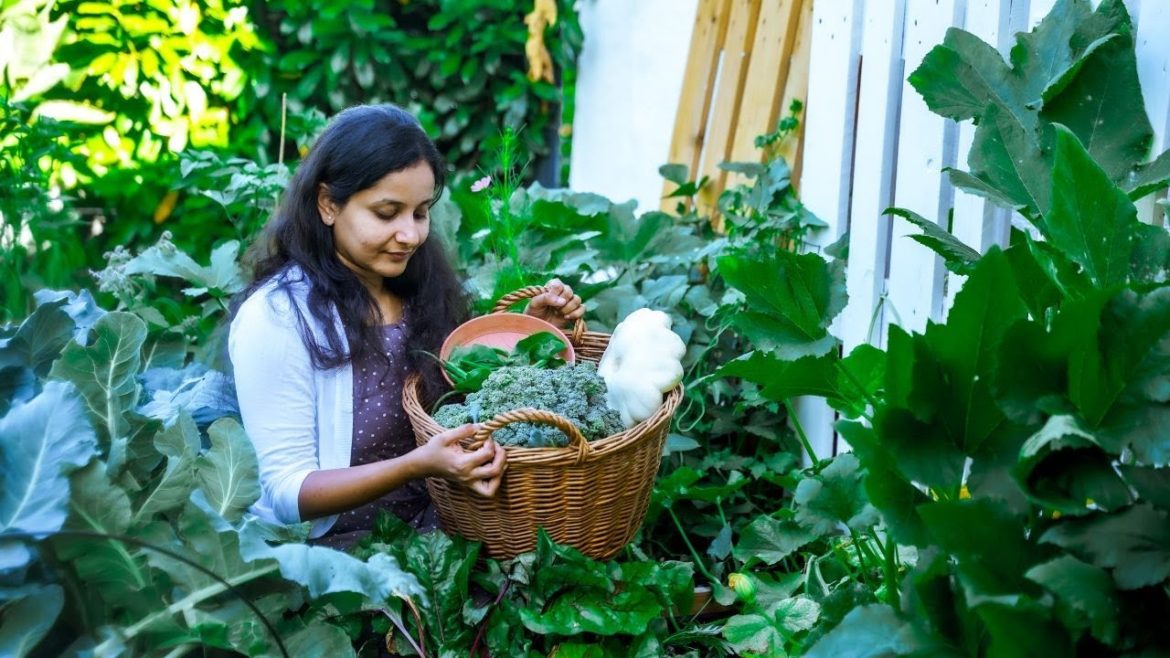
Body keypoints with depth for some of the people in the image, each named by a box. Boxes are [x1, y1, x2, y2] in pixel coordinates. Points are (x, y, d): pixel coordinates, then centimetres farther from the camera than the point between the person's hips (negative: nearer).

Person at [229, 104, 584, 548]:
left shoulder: (420, 287, 3)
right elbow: (288, 493, -15)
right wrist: (416, 466, -28)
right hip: (337, 551, -6)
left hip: (438, 528, 6)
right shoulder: (276, 318, -15)